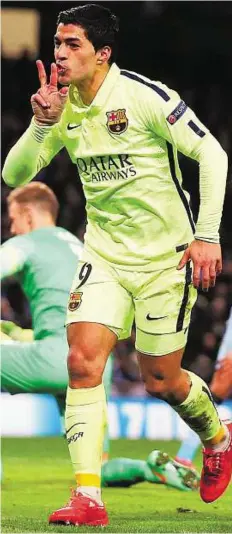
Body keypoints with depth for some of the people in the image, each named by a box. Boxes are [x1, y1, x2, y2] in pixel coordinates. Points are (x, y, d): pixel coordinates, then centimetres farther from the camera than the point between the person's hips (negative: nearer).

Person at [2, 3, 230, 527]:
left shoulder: (144, 95, -16)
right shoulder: (63, 108, 1)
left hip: (166, 257, -4)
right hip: (104, 255, 4)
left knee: (160, 381, 3)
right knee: (83, 360, -14)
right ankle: (88, 497, -15)